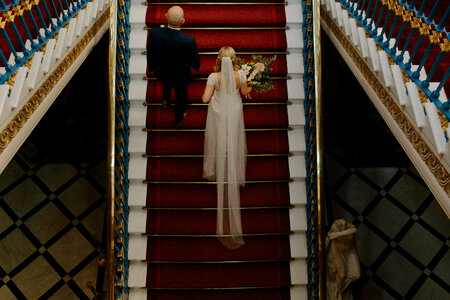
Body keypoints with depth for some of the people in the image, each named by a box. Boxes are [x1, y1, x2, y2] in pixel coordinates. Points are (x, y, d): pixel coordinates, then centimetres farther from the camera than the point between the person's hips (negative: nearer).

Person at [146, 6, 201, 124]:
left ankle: (165, 101, 67)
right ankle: (179, 117, 55)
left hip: (162, 72, 2)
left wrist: (151, 67, 10)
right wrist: (196, 67, 6)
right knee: (181, 96, 29)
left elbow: (150, 53, -12)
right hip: (181, 76, -2)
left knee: (166, 85, 38)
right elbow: (195, 62, -19)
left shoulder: (154, 32, -31)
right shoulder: (189, 41, -38)